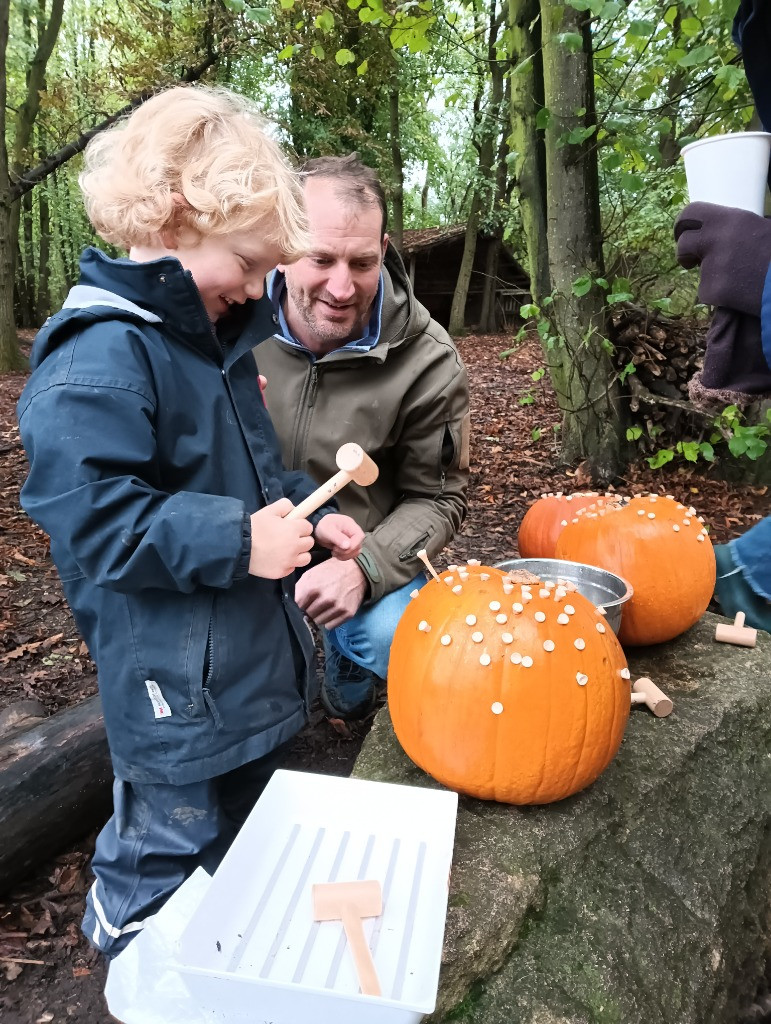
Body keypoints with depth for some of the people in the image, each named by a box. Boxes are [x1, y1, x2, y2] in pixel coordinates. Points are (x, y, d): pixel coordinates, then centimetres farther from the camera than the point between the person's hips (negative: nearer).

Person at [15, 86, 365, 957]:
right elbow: (90, 516, -29)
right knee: (167, 843, 13)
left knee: (243, 833, 29)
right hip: (174, 685, -10)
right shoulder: (98, 360, -24)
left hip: (248, 653, 10)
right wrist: (236, 541, -29)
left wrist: (306, 516, 3)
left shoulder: (211, 338, 7)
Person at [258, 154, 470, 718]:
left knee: (396, 639, -27)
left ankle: (345, 677, 14)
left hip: (361, 552, 0)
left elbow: (437, 498, -8)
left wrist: (364, 566, -27)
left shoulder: (428, 362, -17)